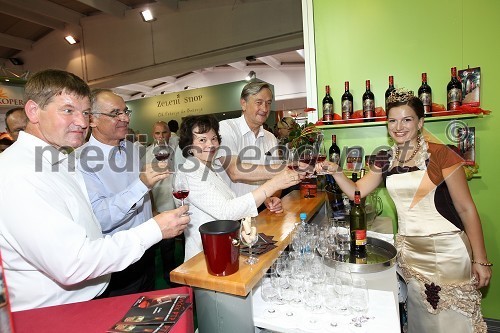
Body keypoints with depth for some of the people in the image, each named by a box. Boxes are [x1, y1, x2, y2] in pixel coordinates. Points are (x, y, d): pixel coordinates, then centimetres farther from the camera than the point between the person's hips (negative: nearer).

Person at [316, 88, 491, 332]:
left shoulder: (440, 155, -10)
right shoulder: (385, 160, 4)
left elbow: (466, 209, -8)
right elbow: (356, 191, 4)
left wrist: (480, 260, -7)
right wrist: (335, 171, -13)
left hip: (446, 250, -4)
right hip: (408, 249, 4)